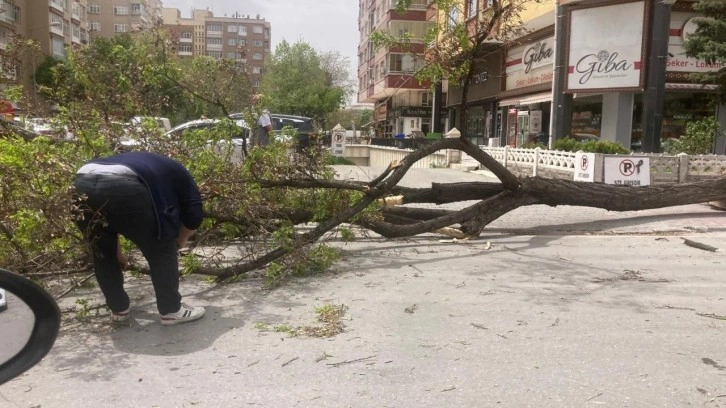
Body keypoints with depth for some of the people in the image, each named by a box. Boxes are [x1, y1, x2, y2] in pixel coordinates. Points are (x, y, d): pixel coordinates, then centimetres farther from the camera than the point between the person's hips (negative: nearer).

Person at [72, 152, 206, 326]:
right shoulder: (176, 172, 31)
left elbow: (108, 219, 44)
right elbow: (193, 215, 19)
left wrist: (117, 253, 53)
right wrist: (178, 242, 36)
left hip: (83, 184, 6)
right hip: (124, 186, -6)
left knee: (102, 254, 27)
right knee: (162, 251, 13)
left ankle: (118, 309, 37)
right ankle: (171, 311, 21)